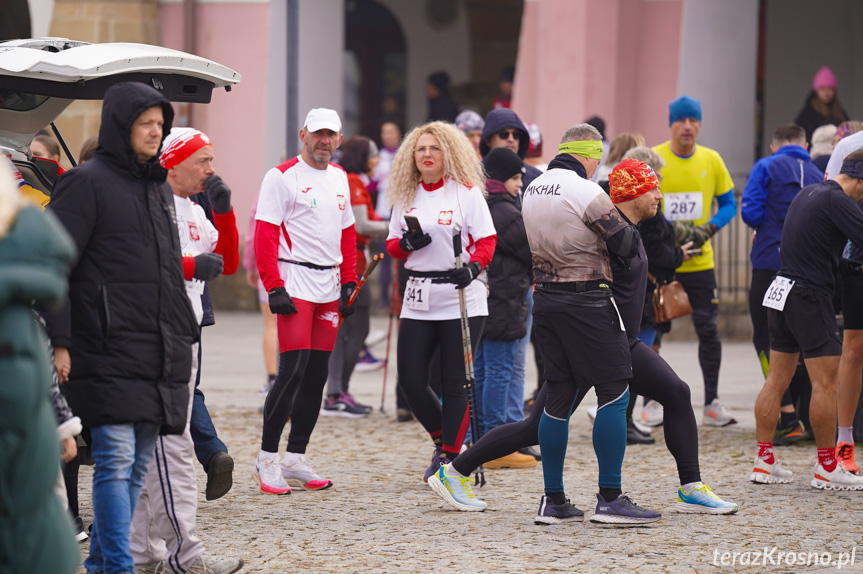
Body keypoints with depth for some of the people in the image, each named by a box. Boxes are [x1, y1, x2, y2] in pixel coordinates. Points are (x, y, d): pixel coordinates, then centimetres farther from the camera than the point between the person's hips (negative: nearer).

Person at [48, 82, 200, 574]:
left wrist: (185, 334, 21)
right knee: (116, 460, -12)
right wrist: (59, 342, -16)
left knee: (138, 465, 9)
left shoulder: (159, 188, 19)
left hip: (158, 355, 8)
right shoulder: (88, 183, -5)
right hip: (108, 353, -8)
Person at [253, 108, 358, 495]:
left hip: (329, 287, 7)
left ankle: (295, 462, 13)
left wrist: (349, 282, 12)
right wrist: (274, 288, -17)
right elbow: (264, 235, -10)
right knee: (293, 371, -14)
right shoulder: (282, 176, -6)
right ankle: (267, 458, -4)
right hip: (295, 284, -7)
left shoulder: (340, 178, 15)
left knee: (316, 376, 7)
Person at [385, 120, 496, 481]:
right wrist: (406, 243, -7)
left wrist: (473, 267, -23)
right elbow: (392, 247, 16)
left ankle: (451, 457, 6)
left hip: (461, 298, -4)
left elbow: (487, 240, -4)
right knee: (410, 380, 0)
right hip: (418, 301, 4)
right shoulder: (405, 197, 12)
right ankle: (442, 440, 23)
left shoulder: (467, 192, -2)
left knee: (455, 383, -3)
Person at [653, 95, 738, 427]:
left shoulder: (711, 160, 3)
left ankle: (711, 403, 5)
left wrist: (709, 228, -9)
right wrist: (671, 229, -18)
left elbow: (728, 204, 10)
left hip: (699, 261, 2)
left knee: (708, 330, -2)